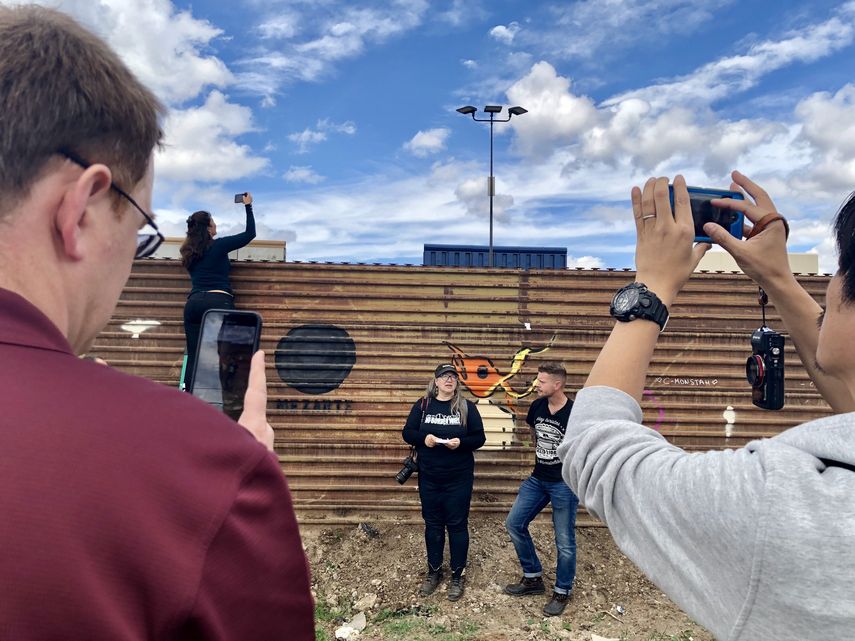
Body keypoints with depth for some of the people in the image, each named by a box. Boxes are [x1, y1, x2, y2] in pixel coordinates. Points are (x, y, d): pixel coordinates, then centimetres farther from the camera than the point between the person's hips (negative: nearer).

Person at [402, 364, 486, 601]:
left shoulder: (467, 406, -3)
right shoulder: (422, 405, 2)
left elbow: (479, 438, -2)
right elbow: (407, 433, 3)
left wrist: (461, 443, -21)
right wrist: (423, 438, -17)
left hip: (459, 478, -2)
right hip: (429, 477, 2)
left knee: (457, 525, 6)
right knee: (433, 524, 13)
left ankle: (457, 575, 21)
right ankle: (433, 572, 30)